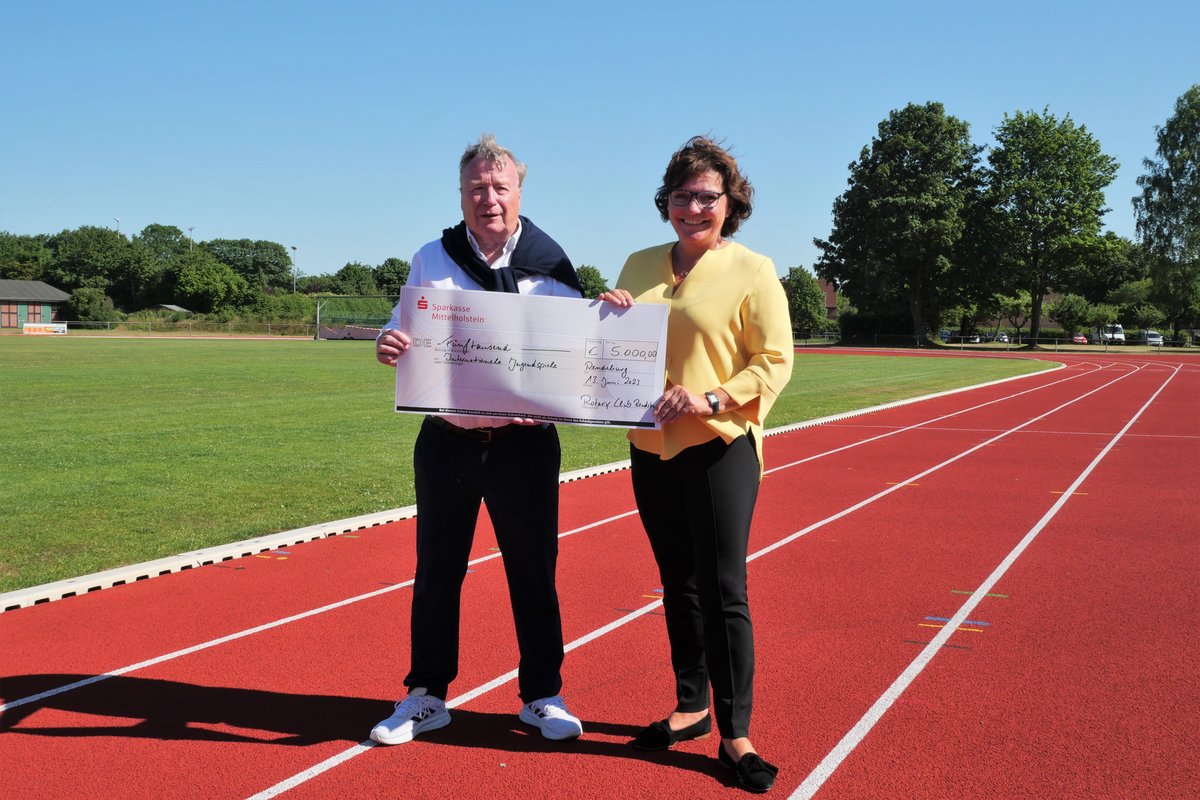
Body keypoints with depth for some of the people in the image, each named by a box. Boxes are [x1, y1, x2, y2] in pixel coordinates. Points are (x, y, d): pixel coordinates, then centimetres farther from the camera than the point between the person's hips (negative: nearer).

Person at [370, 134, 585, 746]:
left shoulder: (550, 264, 1)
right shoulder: (431, 261, 4)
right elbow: (403, 332, 7)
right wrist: (388, 345, -16)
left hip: (526, 442, -1)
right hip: (447, 439, 1)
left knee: (533, 571, 8)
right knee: (436, 570, 10)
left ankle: (542, 695, 24)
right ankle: (427, 695, 25)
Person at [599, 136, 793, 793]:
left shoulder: (753, 271, -5)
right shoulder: (640, 265, 10)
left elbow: (775, 362, -8)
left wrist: (712, 400, -21)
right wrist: (608, 314, -3)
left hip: (719, 447, -5)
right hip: (651, 448, 5)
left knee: (723, 591, -3)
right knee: (678, 584, 14)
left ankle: (735, 733, 8)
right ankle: (691, 707, 29)